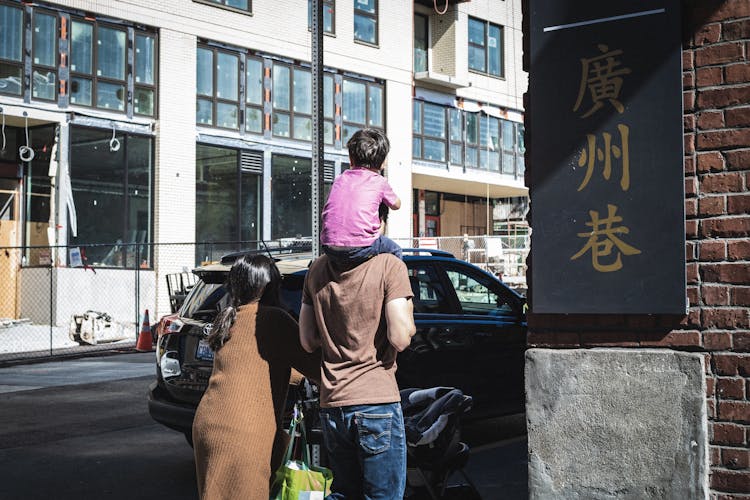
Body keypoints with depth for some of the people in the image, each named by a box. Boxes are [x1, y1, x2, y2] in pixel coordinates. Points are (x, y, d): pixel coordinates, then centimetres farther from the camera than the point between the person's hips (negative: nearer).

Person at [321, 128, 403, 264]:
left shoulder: (339, 179, 18)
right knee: (395, 250, 20)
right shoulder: (379, 182, 8)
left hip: (329, 248, 4)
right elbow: (396, 205, 25)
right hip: (360, 247, -4)